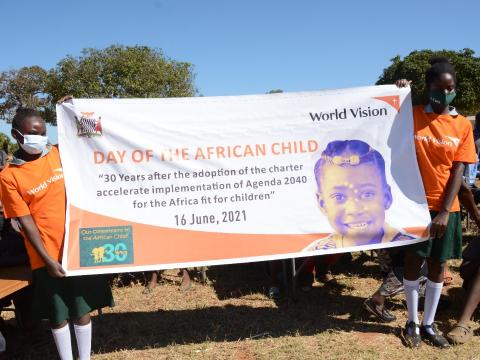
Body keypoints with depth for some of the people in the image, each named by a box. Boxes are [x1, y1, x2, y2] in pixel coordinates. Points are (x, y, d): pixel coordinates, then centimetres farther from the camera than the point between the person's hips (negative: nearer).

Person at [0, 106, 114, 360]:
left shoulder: (57, 154, 3)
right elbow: (25, 222, -7)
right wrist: (47, 259, -11)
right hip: (48, 256, -2)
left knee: (82, 309, 12)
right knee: (58, 315, 10)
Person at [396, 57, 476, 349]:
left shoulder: (463, 125, 1)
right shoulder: (412, 116, -1)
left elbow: (458, 171, -2)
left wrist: (445, 211, -9)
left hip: (446, 207, 2)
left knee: (438, 265, 10)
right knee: (413, 262, 5)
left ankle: (429, 323, 26)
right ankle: (413, 322, 23)